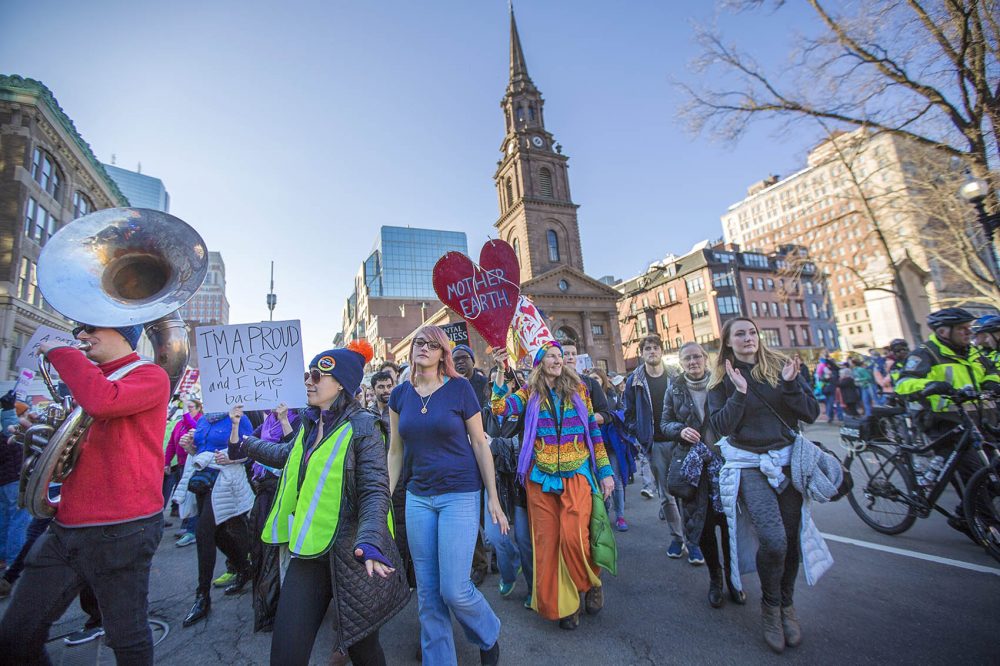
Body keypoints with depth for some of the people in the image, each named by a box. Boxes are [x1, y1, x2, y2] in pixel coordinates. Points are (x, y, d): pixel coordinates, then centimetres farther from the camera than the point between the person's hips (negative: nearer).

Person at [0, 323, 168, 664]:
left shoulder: (150, 375, -8)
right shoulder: (90, 379, 17)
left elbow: (102, 401, -29)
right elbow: (73, 440, 29)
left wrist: (60, 352, -14)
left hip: (120, 531, -8)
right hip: (66, 527, 8)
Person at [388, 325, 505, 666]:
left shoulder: (460, 388, -8)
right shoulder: (400, 395, 3)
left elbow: (479, 443, -5)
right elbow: (395, 451, 9)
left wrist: (493, 497, -5)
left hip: (460, 494, -4)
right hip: (418, 497, 4)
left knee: (454, 589, -3)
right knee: (427, 593, 11)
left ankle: (489, 635, 30)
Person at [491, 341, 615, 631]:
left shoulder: (578, 389, 6)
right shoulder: (530, 394, 4)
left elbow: (594, 430, 8)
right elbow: (500, 408, -11)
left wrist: (605, 471, 5)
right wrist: (500, 371, -15)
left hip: (576, 475, 0)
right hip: (541, 478, 1)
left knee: (574, 537, -11)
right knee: (547, 542, 5)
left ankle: (592, 584, 22)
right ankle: (562, 604, 26)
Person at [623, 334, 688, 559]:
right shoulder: (634, 381, 2)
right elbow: (629, 413, 6)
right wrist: (640, 435, -1)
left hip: (678, 441, -1)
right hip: (654, 445, 1)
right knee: (665, 494, 9)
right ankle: (677, 538, 24)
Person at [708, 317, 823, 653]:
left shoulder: (782, 366, 3)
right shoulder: (722, 379, -1)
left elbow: (811, 413, -1)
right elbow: (720, 427, -10)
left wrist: (790, 385, -16)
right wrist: (739, 394, -19)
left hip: (787, 459, 3)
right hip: (749, 466, -2)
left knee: (791, 538, 7)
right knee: (773, 540, -16)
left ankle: (787, 605, 33)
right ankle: (770, 606, 13)